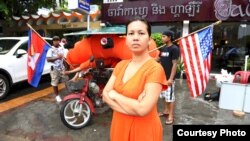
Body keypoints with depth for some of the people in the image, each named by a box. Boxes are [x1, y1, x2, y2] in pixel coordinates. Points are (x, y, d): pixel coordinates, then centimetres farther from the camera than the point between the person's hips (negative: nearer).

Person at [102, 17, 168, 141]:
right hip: (119, 127, 6)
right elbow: (105, 95, -5)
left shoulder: (155, 68, -19)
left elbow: (143, 109, -26)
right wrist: (132, 106, -20)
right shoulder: (121, 65, 1)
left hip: (143, 130, -5)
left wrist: (114, 95, -14)